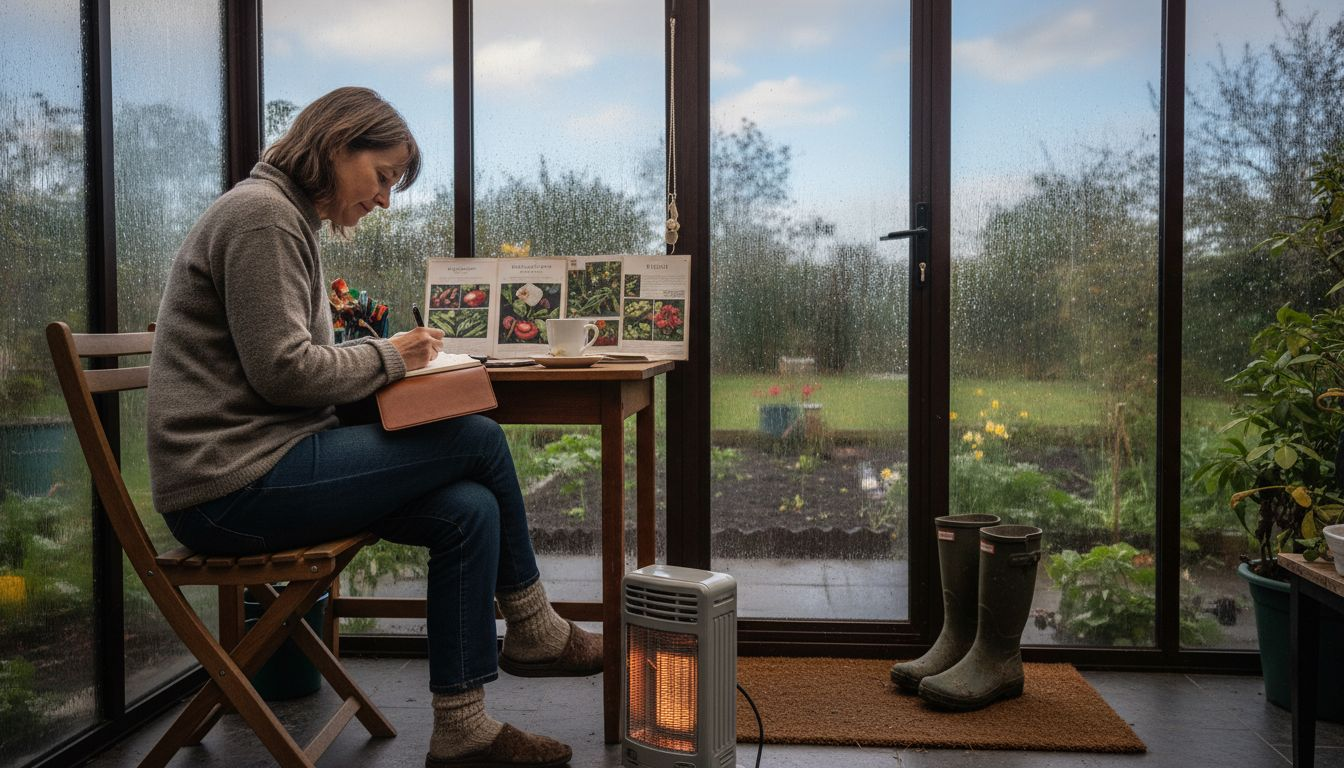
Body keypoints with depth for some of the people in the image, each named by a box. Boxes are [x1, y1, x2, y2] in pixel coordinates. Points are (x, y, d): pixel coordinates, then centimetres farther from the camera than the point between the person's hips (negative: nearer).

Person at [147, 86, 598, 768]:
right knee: (480, 440, -13)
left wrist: (389, 354, 6)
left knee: (469, 511, -6)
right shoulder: (261, 213, -11)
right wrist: (388, 357, -6)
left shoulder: (287, 220, 21)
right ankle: (532, 631, 6)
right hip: (233, 485, -10)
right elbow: (282, 370, -19)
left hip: (254, 469, 10)